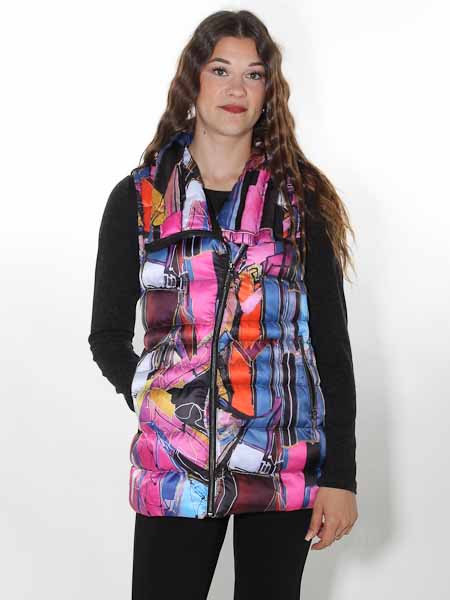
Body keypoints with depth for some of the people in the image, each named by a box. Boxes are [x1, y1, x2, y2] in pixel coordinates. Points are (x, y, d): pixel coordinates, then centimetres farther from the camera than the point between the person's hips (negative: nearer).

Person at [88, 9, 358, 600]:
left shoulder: (301, 199, 4)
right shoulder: (138, 198, 3)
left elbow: (331, 342, 1)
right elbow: (108, 336, 10)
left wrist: (340, 475, -4)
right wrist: (153, 400, -2)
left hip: (287, 463, 1)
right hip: (175, 465, 0)